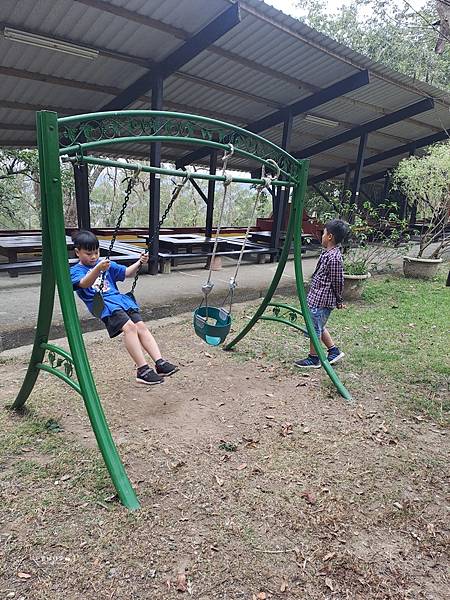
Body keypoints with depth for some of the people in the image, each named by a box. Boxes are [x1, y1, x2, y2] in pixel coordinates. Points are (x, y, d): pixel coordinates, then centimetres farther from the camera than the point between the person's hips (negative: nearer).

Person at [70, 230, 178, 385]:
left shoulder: (106, 264, 24)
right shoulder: (75, 271, 7)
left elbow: (127, 272, 17)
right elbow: (84, 283, -16)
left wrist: (139, 263, -2)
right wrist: (98, 269, -34)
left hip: (119, 298, 6)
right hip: (101, 303, -5)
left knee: (141, 326, -14)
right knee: (129, 326, -27)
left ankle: (160, 363, -20)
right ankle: (142, 370, -30)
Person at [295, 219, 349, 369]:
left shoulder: (333, 257, -23)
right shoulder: (328, 253, 8)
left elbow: (338, 282, -17)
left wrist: (338, 301, -5)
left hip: (321, 300, -10)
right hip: (317, 297, 10)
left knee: (314, 328, 3)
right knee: (319, 327, 22)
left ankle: (313, 359, 17)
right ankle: (334, 351, 33)